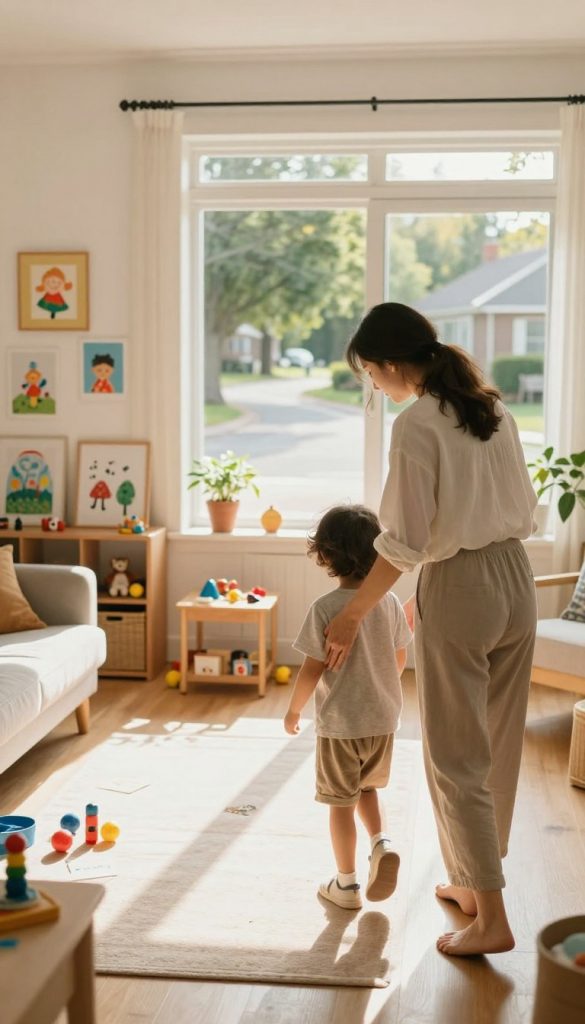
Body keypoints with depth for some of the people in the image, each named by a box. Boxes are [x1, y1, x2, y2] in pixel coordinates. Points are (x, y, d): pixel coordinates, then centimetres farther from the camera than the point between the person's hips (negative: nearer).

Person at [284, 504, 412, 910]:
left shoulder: (325, 607, -18)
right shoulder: (390, 602, -3)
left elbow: (313, 668, -16)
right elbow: (400, 659, 7)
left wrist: (294, 710, -1)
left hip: (339, 722, -4)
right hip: (383, 718, 5)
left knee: (342, 802, 9)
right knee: (368, 788, 25)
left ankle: (346, 885, 19)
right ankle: (382, 842, 2)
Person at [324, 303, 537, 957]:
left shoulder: (415, 425, -16)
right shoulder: (492, 408, 8)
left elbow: (407, 541, -18)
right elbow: (524, 509, 13)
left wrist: (354, 614, -8)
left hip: (459, 590, -8)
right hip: (516, 580, 8)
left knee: (457, 757, 3)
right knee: (498, 746, 16)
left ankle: (491, 918, 9)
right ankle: (476, 882, 31)